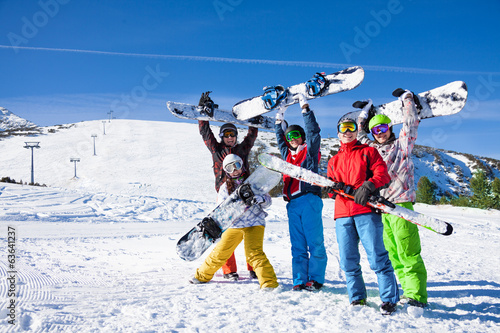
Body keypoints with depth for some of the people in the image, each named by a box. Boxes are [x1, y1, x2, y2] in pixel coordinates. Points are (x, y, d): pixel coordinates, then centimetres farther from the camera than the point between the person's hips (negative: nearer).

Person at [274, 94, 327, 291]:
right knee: (297, 244, 5)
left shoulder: (310, 151, 7)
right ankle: (300, 280, 7)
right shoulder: (288, 154, 21)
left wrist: (305, 109, 0)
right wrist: (279, 121, 37)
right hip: (292, 203, 6)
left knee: (314, 242, -5)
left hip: (309, 199, -6)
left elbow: (313, 131, -3)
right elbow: (280, 140, 36)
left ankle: (315, 279, 0)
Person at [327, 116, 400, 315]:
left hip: (366, 211, -4)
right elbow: (330, 185, 20)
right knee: (348, 261, 3)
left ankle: (389, 300, -4)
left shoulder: (368, 152, 13)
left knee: (377, 256, -11)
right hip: (342, 214, 4)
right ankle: (357, 299, 15)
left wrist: (368, 186, -20)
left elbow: (383, 174, 0)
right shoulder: (333, 161, 26)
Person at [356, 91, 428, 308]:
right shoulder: (373, 149, 20)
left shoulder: (401, 144, 10)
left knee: (408, 254, -12)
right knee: (392, 255, 3)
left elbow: (411, 124, 5)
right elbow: (358, 134, 32)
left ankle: (417, 297, -13)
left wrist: (407, 99, 13)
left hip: (401, 204, -5)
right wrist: (365, 112, 33)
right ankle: (408, 293, 7)